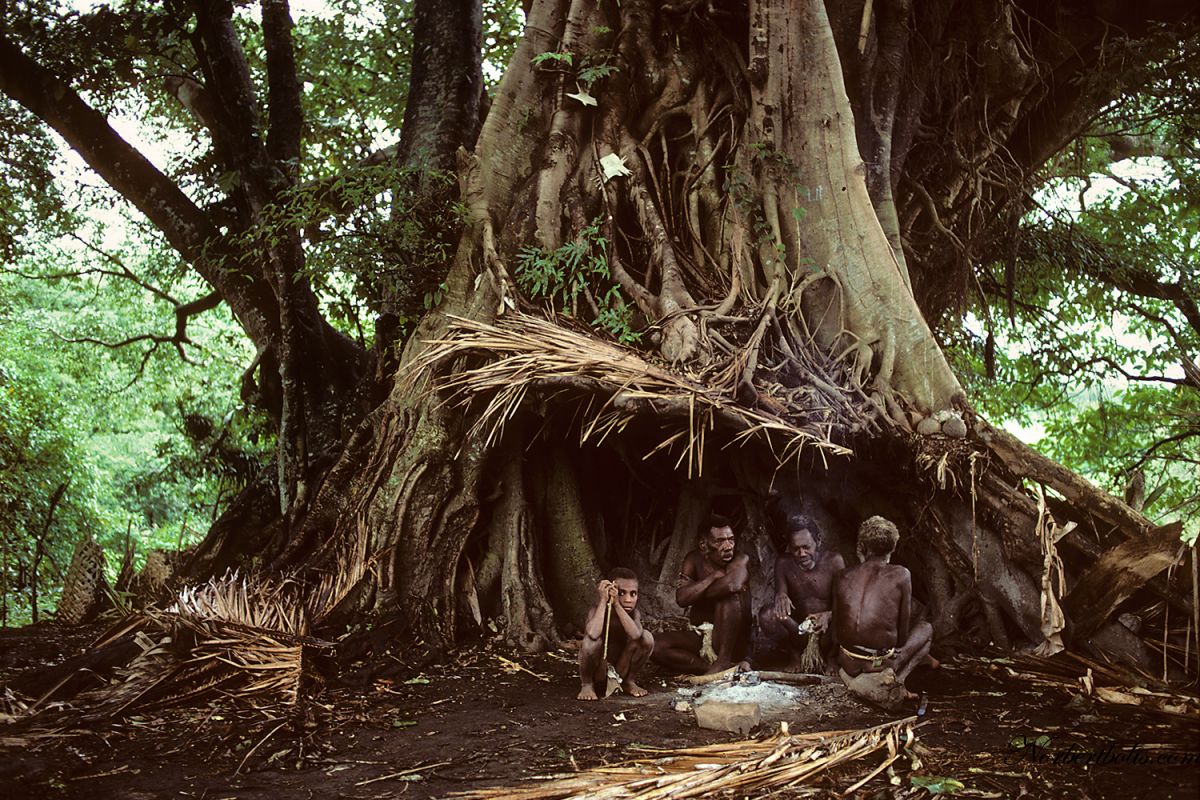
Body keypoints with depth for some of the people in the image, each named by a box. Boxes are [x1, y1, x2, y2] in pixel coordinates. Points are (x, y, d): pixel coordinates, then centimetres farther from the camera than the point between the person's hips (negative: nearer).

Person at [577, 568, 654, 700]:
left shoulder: (634, 614, -8)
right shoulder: (597, 611, -18)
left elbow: (635, 634, -33)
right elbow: (593, 634, -42)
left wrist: (617, 605, -34)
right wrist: (603, 601, -34)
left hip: (620, 668, 4)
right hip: (598, 673, -4)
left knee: (647, 637, -17)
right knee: (592, 640, -34)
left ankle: (628, 681, 5)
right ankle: (586, 684, -7)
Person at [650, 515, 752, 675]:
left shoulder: (741, 560, -10)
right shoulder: (694, 560, 0)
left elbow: (733, 584, -35)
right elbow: (682, 599, -15)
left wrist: (695, 591, -20)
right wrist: (714, 576, -18)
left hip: (732, 640, -3)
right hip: (701, 637, 4)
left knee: (729, 594, -28)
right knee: (657, 646, -21)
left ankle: (724, 661, -21)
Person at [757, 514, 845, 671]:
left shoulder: (834, 562, -10)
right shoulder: (784, 563, -5)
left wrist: (828, 616, -38)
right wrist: (780, 596, -38)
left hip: (825, 628, -1)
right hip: (796, 628, 1)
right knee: (766, 615, -28)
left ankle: (827, 655, -3)